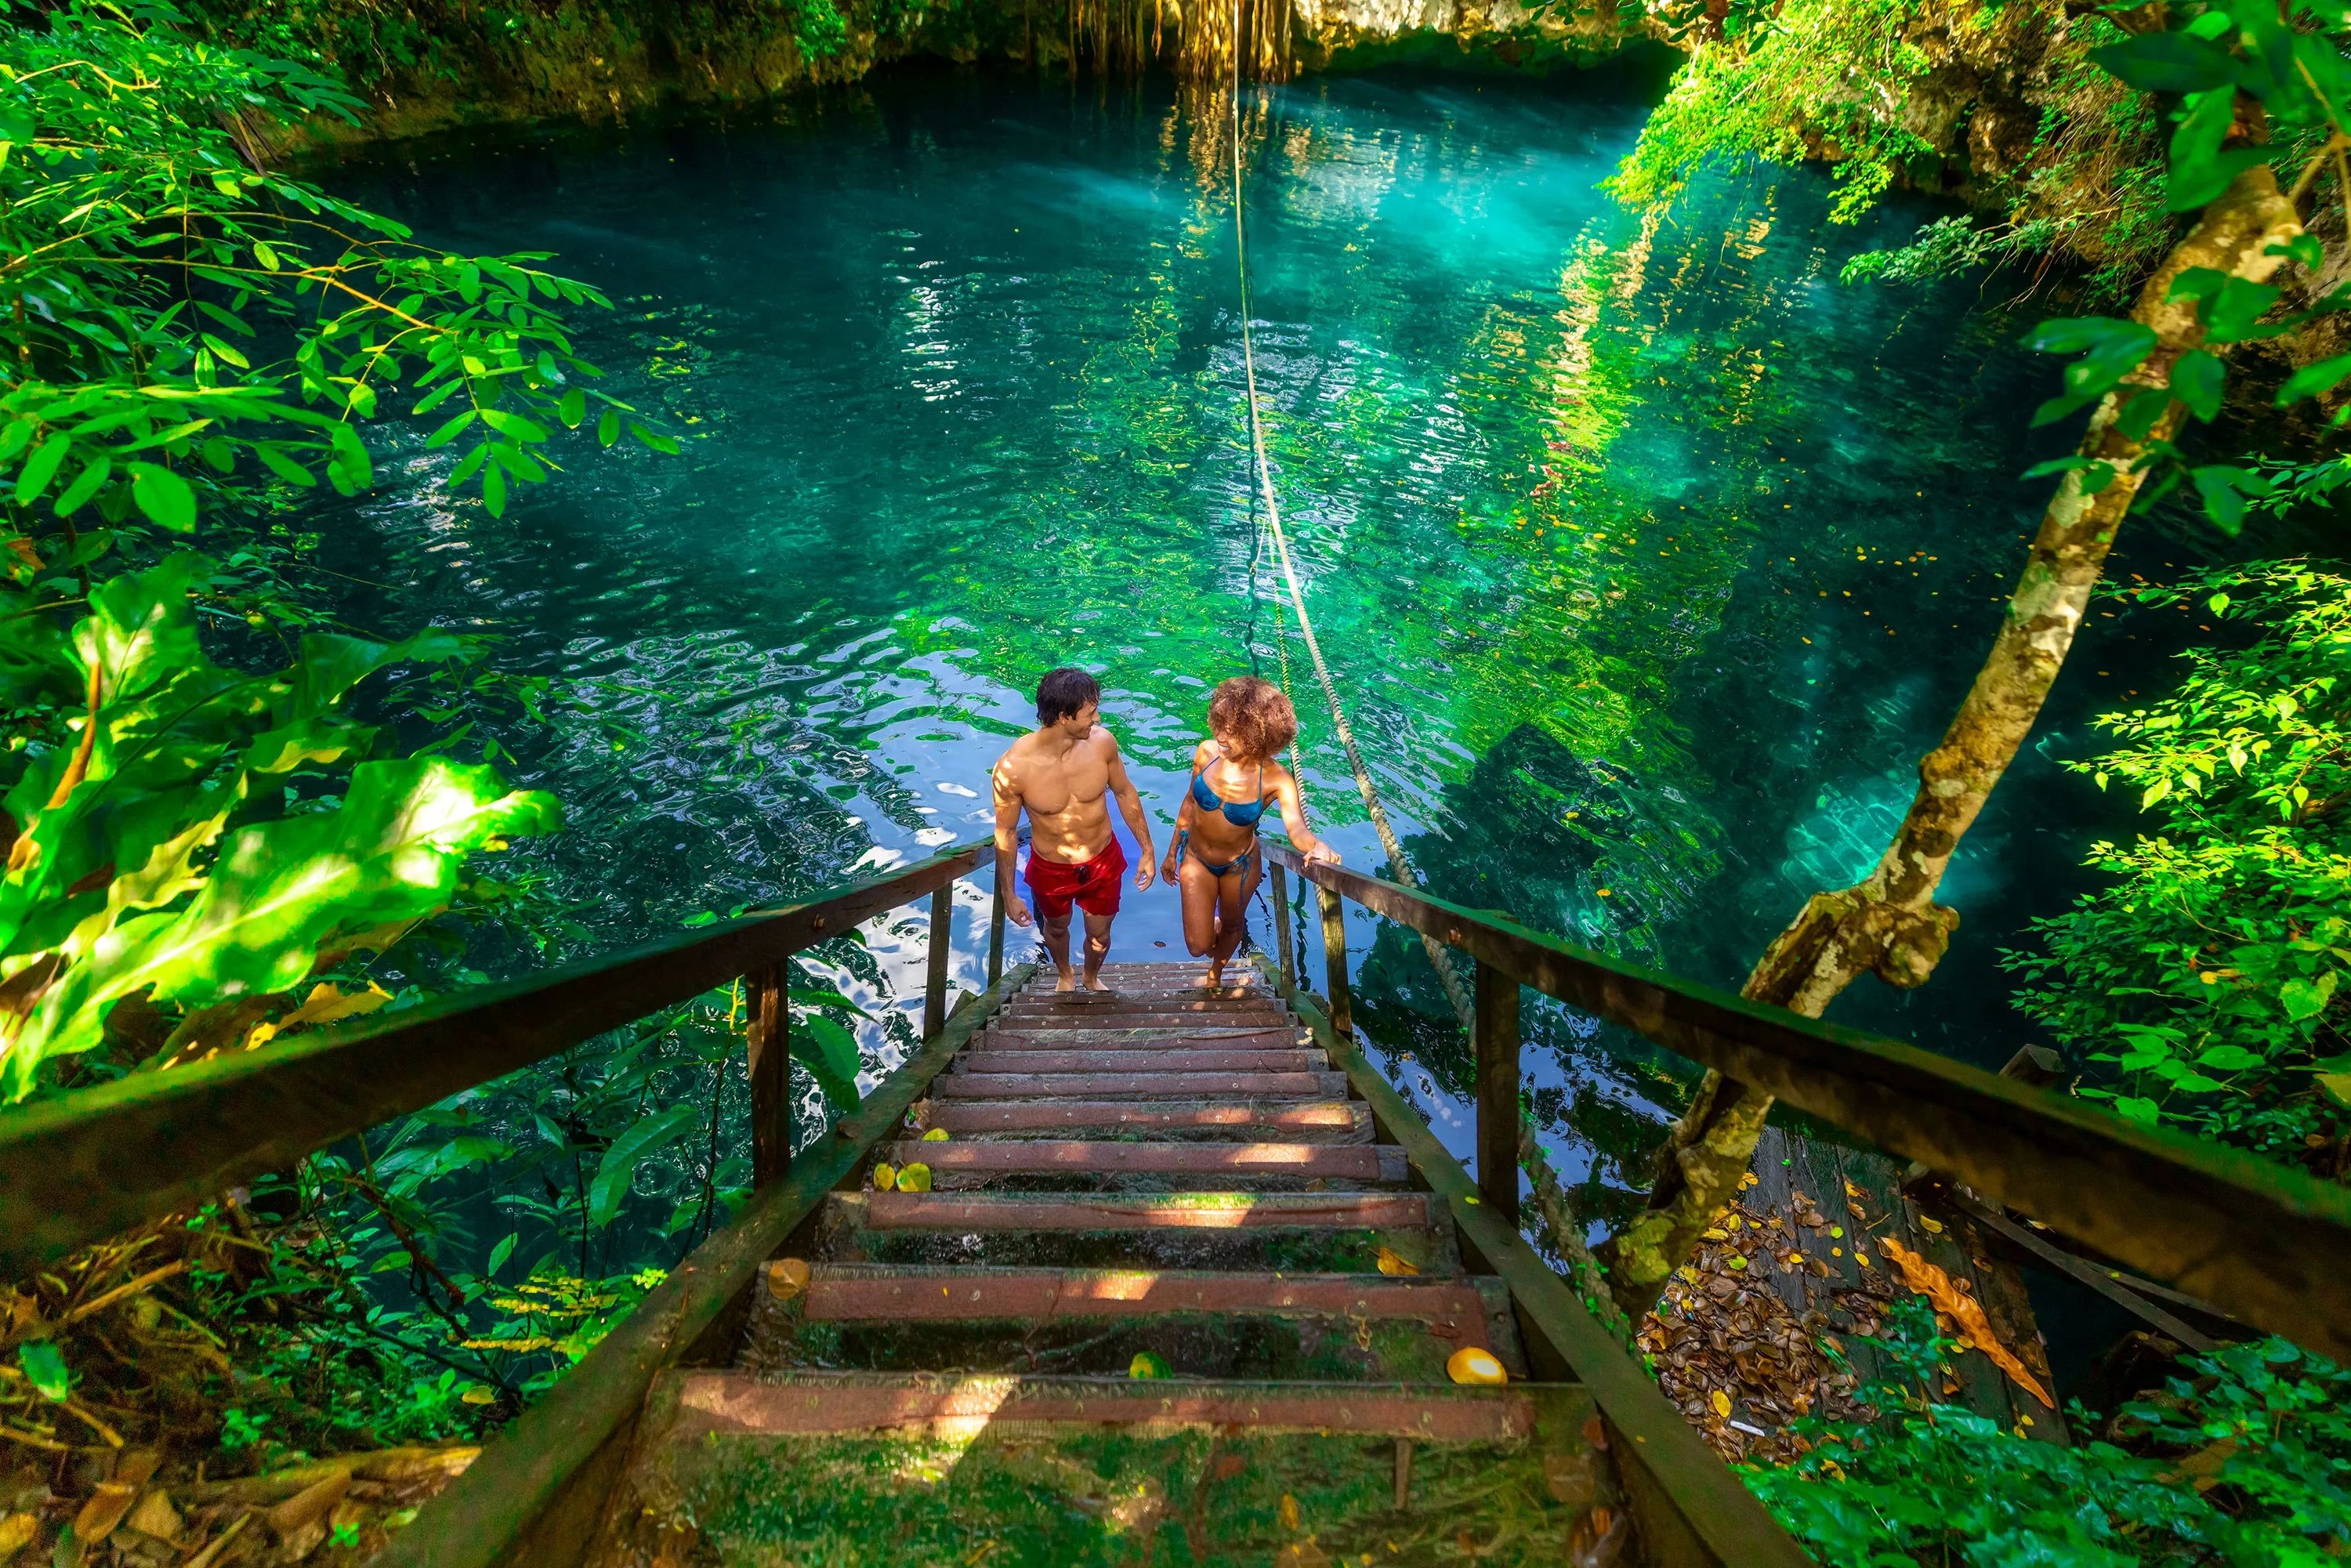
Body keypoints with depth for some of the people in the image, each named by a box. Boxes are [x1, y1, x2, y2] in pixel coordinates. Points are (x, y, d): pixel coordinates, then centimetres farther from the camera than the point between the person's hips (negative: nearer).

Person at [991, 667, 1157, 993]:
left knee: (1100, 936, 24)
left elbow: (1125, 793, -4)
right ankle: (1065, 976, 64)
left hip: (1103, 862, 2)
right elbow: (1005, 833, -15)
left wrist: (1147, 850, 2)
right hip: (1051, 869, -1)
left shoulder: (1101, 742, -23)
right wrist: (1008, 895, -5)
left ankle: (1092, 978, 60)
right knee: (1057, 929, 29)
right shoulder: (1012, 768, -31)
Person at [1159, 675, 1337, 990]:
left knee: (1232, 924, 25)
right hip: (1195, 858, 1)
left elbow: (1296, 826, -42)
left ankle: (1215, 973, 60)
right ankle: (1210, 926, 44)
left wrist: (1317, 846, -67)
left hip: (1239, 866, -1)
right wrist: (1172, 852, 6)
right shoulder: (1208, 751, -21)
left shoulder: (1276, 779, -29)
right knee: (1198, 945, 4)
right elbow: (1190, 801, -4)